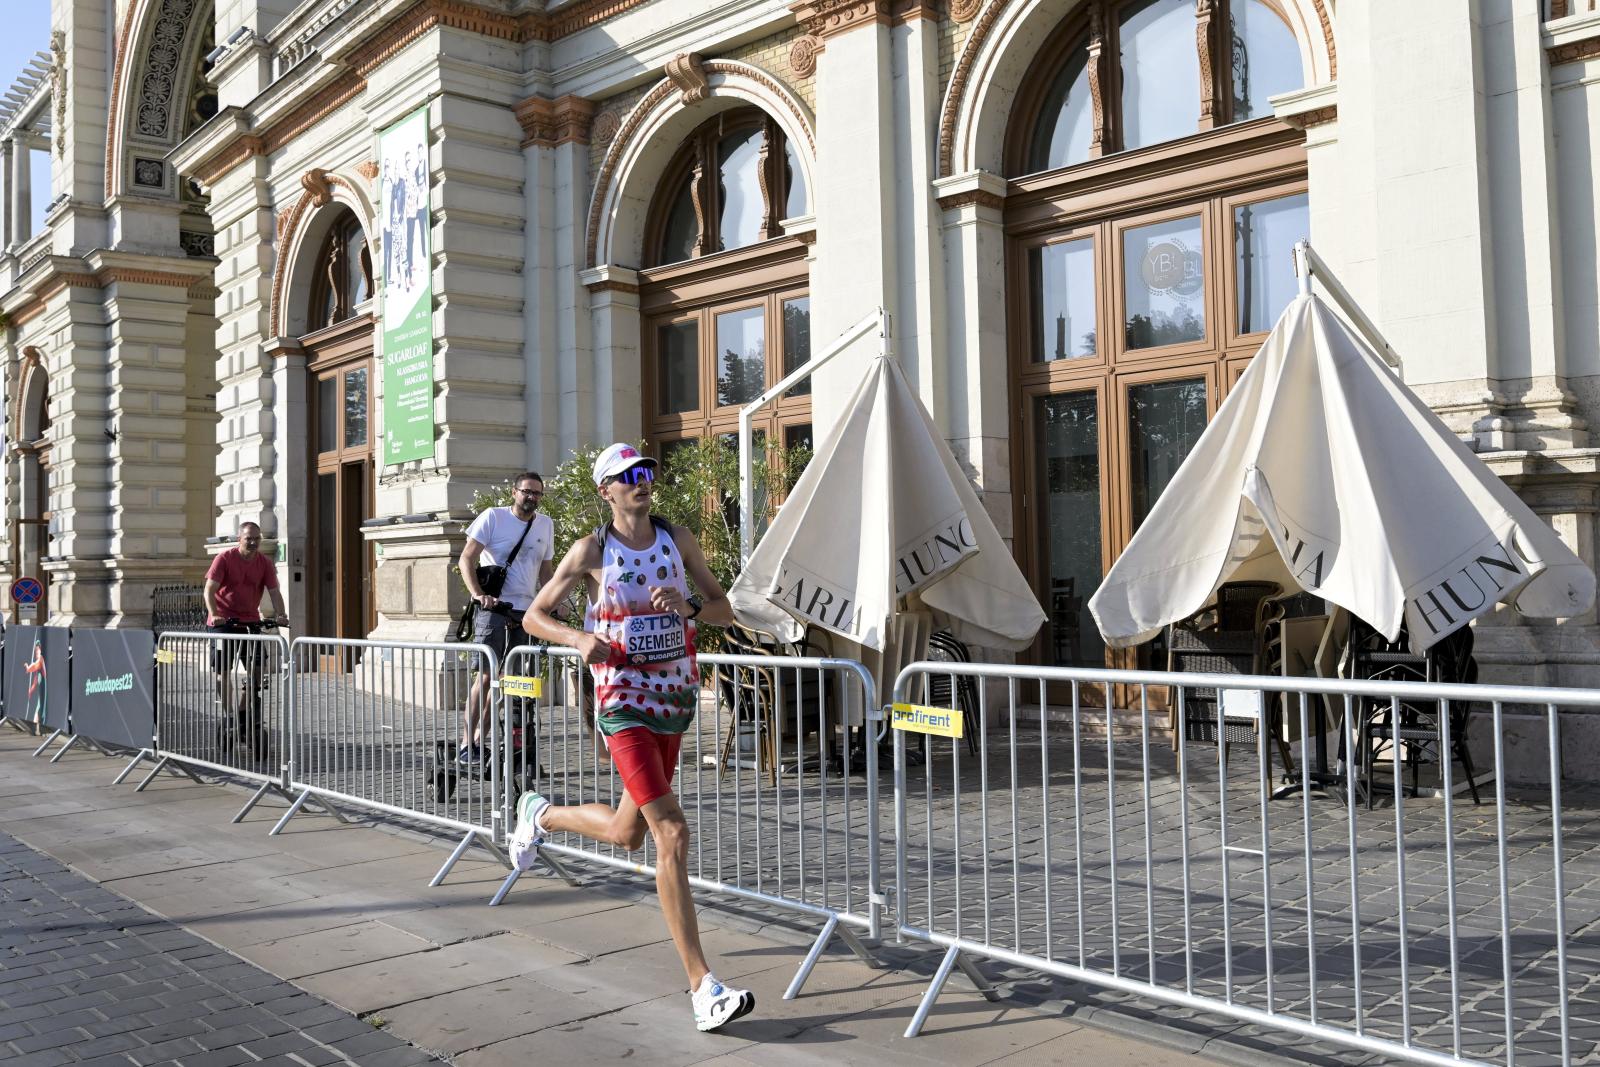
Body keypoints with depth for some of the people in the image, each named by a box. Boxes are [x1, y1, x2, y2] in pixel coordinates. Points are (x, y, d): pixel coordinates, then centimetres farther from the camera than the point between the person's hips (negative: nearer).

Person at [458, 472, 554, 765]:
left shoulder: (546, 525, 12)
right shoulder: (493, 517, -3)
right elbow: (467, 558, -6)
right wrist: (478, 594, -20)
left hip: (526, 612, 6)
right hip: (494, 607, -5)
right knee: (487, 674, -12)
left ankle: (480, 739, 17)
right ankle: (466, 743, -8)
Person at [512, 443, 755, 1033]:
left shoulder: (678, 539, 4)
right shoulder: (591, 551, -5)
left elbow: (724, 611, 6)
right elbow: (533, 616, 2)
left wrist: (686, 607, -16)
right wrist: (580, 638, -18)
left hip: (676, 697, 5)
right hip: (624, 703, -5)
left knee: (628, 833, 18)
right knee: (672, 835, -15)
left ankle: (539, 814, 48)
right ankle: (703, 988, -11)